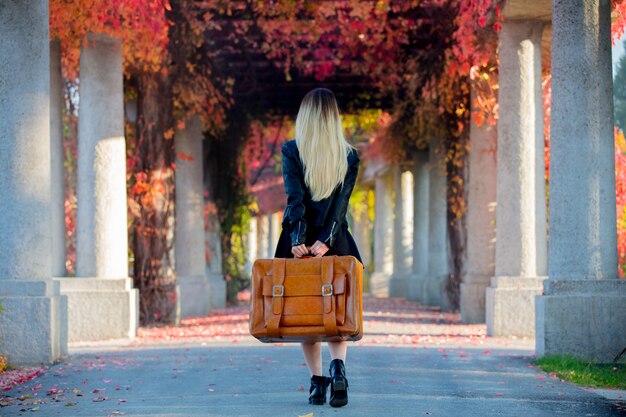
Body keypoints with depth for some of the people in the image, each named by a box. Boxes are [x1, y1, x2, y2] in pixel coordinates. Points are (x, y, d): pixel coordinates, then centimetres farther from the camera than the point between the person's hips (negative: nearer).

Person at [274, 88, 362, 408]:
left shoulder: (291, 151, -3)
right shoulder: (349, 156, 3)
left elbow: (295, 198, -11)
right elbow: (342, 201, -6)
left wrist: (298, 240, -16)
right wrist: (325, 240, -12)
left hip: (299, 241, -1)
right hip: (335, 241, 1)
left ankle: (317, 381, 2)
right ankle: (338, 366, -17)